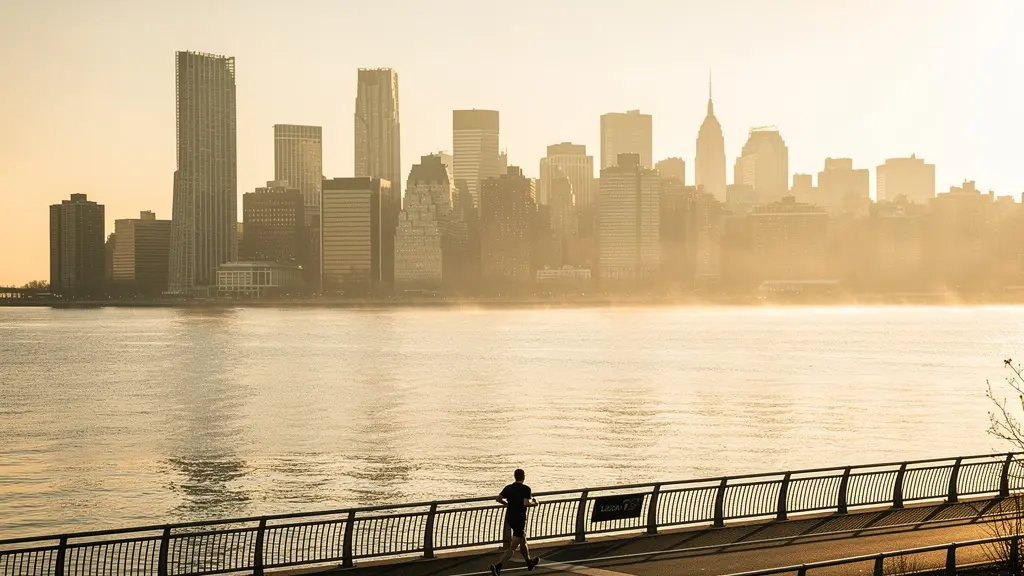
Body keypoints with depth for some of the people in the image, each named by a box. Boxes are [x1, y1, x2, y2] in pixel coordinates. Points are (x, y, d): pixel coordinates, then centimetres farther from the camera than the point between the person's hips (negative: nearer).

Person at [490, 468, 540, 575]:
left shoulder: (508, 488, 4)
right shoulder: (526, 489, -14)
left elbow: (498, 498, 0)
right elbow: (526, 503, -24)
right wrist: (534, 503, -4)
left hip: (509, 518, 8)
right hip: (520, 519, -7)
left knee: (523, 541, 27)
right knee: (513, 547, -7)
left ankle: (529, 562, 44)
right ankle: (498, 566, -22)